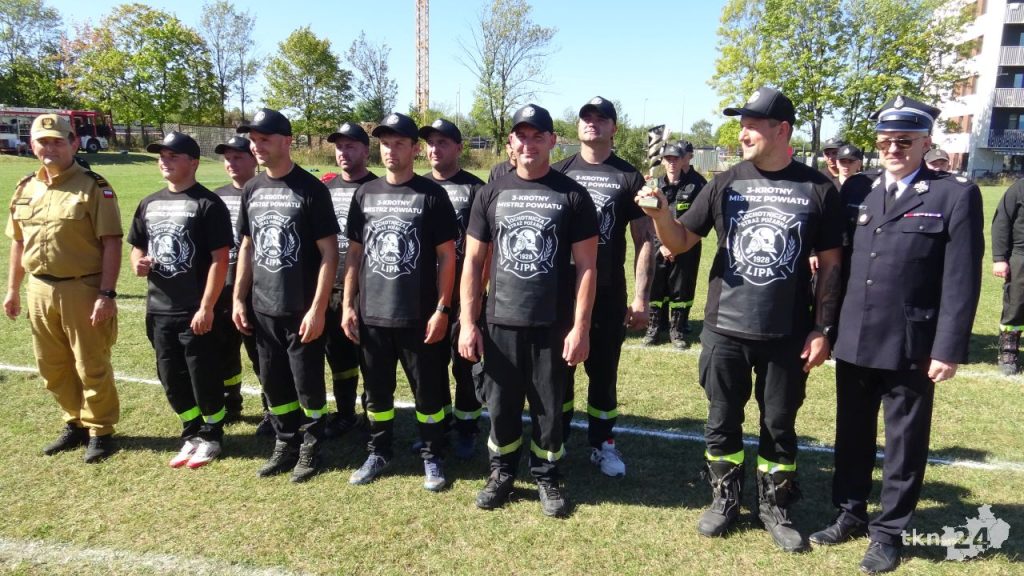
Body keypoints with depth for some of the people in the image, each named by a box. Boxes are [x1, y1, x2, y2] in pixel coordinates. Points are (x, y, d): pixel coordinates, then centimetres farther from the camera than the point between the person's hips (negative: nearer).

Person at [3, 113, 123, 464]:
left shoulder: (94, 187, -10)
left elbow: (111, 244, -14)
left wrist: (107, 294, -19)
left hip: (82, 289, -7)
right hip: (39, 290, 7)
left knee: (91, 366, 3)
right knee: (52, 367, 16)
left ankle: (100, 431, 18)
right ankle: (76, 424, 32)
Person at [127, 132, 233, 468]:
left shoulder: (208, 204, -10)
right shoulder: (149, 204, 12)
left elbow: (220, 259, -14)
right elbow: (137, 246, 22)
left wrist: (206, 307, -17)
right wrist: (138, 262, -3)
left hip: (195, 311, -7)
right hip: (158, 310, 7)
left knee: (204, 377, 4)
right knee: (171, 378, 14)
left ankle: (211, 435, 24)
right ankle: (192, 434, 31)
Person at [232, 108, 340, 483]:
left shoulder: (311, 189, -11)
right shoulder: (252, 190, 8)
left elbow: (329, 252, -13)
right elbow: (247, 247, 15)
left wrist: (317, 309, -17)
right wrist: (239, 299, 10)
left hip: (301, 310, -6)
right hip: (262, 309, 6)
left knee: (308, 383, 6)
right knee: (273, 383, 15)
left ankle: (310, 447, 25)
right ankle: (285, 443, 32)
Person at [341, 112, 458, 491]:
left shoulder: (431, 195, -5)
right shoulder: (365, 194, 7)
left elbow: (447, 255, -6)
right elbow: (354, 253, 10)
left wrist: (441, 308, -10)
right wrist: (348, 305, 5)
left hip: (419, 316, -4)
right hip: (371, 316, 4)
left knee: (428, 391, 8)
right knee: (376, 391, 16)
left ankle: (432, 458, 26)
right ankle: (379, 453, 35)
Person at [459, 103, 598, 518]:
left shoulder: (572, 195, -2)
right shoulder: (491, 194, 4)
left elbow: (586, 266, -3)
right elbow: (473, 261, 5)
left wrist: (580, 328, -9)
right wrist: (468, 322, -1)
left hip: (553, 326, -2)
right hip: (500, 323, 2)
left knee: (549, 408, 10)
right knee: (501, 406, 12)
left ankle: (547, 477, 30)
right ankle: (502, 473, 33)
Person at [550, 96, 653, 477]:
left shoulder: (628, 177, 1)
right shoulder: (559, 173, 6)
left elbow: (644, 241, 0)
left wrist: (641, 297, -7)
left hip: (608, 292, -1)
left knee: (603, 371, 8)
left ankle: (602, 443, 24)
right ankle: (555, 440, 26)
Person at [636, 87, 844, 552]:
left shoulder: (818, 189, -2)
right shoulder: (726, 183, -1)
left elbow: (830, 264, 2)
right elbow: (679, 243, 1)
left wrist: (822, 329, -3)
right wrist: (660, 212, -20)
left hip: (788, 335, -1)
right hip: (725, 331, 1)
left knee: (779, 426, 14)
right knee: (722, 422, 13)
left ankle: (775, 508, 34)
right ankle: (725, 500, 33)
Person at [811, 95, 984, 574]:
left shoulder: (957, 195, -5)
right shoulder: (858, 191, 7)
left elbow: (962, 281, -8)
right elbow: (842, 261, 8)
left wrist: (949, 349, -12)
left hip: (911, 347, -4)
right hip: (854, 342, 4)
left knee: (904, 442, 10)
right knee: (852, 435, 16)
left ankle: (888, 532, 26)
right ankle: (850, 514, 34)